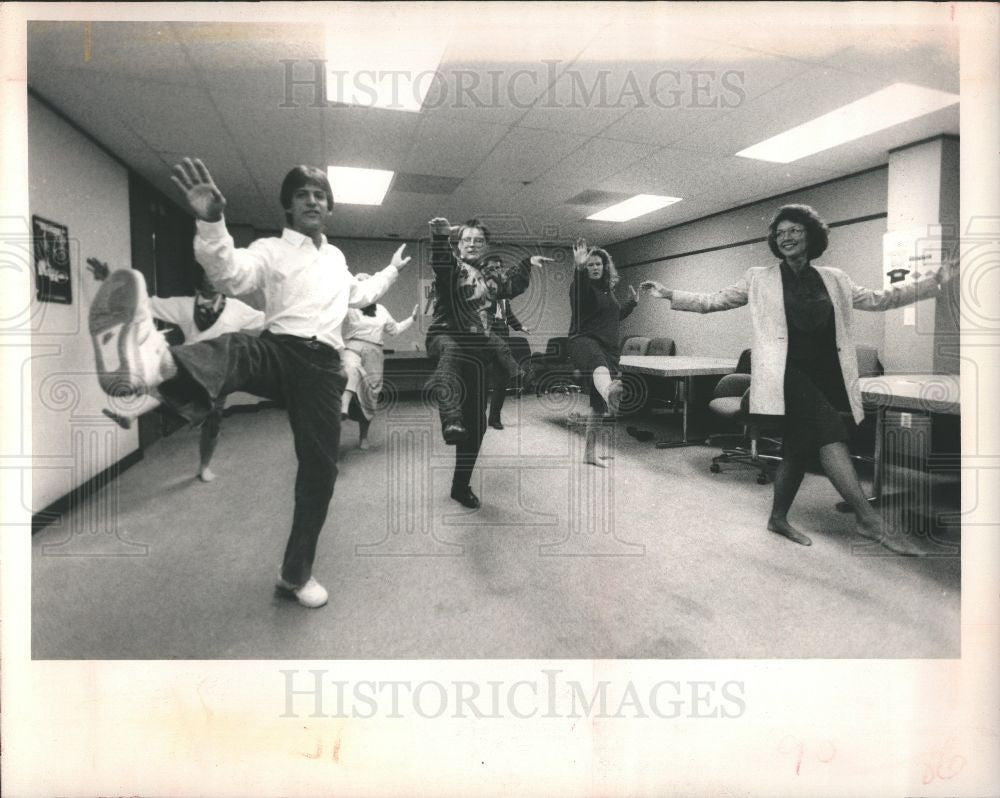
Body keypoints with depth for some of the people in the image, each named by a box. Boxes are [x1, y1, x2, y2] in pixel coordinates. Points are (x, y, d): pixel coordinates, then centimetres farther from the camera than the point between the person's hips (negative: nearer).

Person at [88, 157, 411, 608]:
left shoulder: (335, 258, 23)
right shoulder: (270, 250, 5)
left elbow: (357, 296, 43)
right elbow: (231, 273, -18)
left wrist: (391, 272, 47)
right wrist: (211, 224, -35)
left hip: (322, 364, 4)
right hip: (279, 352, -3)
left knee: (320, 469, 0)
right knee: (234, 352, -39)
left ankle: (296, 573, 16)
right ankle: (152, 362, -77)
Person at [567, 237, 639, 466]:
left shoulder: (608, 289, 19)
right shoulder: (581, 286, -2)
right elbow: (579, 285, -29)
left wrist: (632, 302, 25)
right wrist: (579, 267, -45)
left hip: (608, 348, 8)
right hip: (583, 341, -8)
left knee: (598, 402, 8)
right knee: (598, 361, -45)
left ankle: (589, 452, 19)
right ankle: (609, 392, -82)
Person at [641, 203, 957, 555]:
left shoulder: (833, 279, 15)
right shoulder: (759, 278, 6)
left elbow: (878, 299, 18)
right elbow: (711, 301, 8)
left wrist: (936, 281, 13)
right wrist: (669, 294, 0)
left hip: (827, 376, 5)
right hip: (788, 373, -4)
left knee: (799, 447, 9)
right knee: (830, 433, -22)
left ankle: (778, 518, 25)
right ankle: (869, 519, -18)